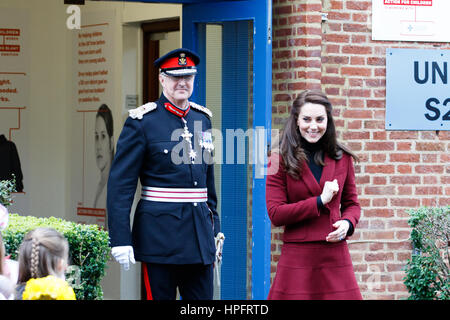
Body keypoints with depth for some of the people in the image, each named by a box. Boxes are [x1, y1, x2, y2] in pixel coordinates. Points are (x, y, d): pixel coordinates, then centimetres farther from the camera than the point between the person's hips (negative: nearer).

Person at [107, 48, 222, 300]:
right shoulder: (142, 122, -5)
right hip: (159, 233, -5)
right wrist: (120, 239, -14)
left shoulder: (202, 118, 12)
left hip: (199, 232, 5)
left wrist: (215, 229, 17)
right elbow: (120, 184, -8)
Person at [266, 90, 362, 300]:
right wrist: (320, 202, -10)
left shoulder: (342, 158, 10)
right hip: (297, 257, -2)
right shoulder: (281, 161, 1)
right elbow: (275, 214, -5)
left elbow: (352, 203, 18)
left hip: (335, 257, 2)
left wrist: (347, 223, -4)